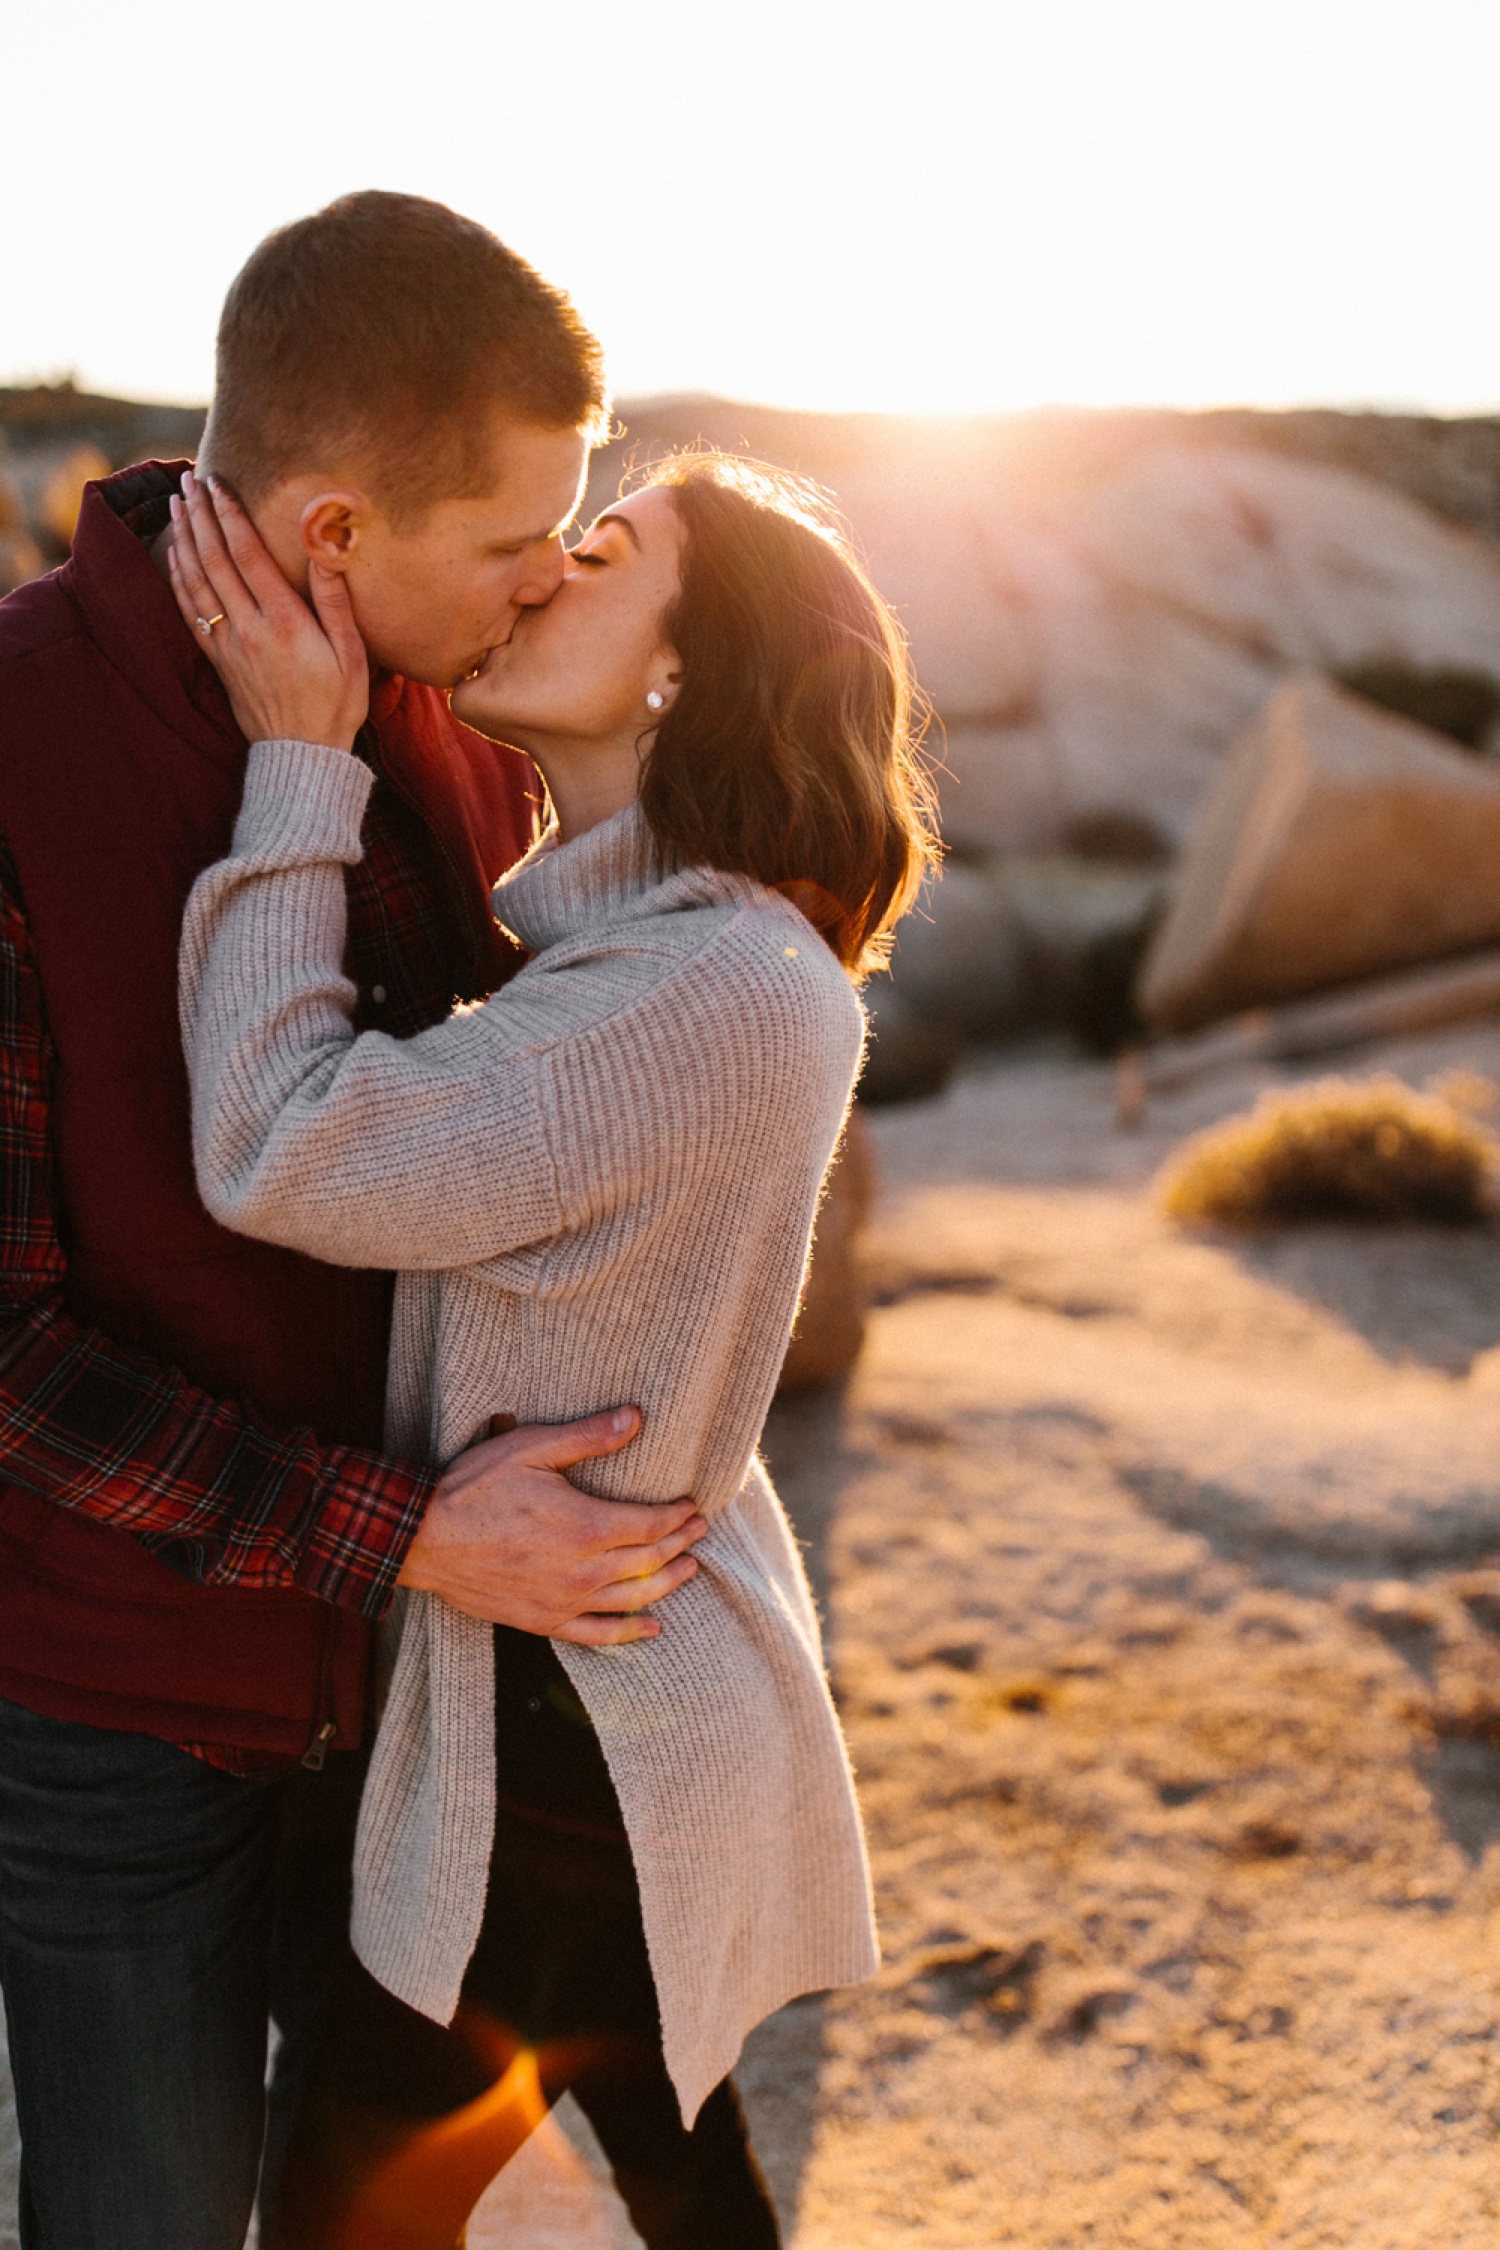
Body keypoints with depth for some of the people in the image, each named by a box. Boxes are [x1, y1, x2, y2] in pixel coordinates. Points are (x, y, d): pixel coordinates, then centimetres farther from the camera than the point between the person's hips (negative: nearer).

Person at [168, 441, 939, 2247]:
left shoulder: (728, 995, -28)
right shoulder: (618, 937, 3)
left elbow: (286, 1152, -28)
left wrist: (297, 757, -21)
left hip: (583, 1732, -9)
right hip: (630, 1677, 9)